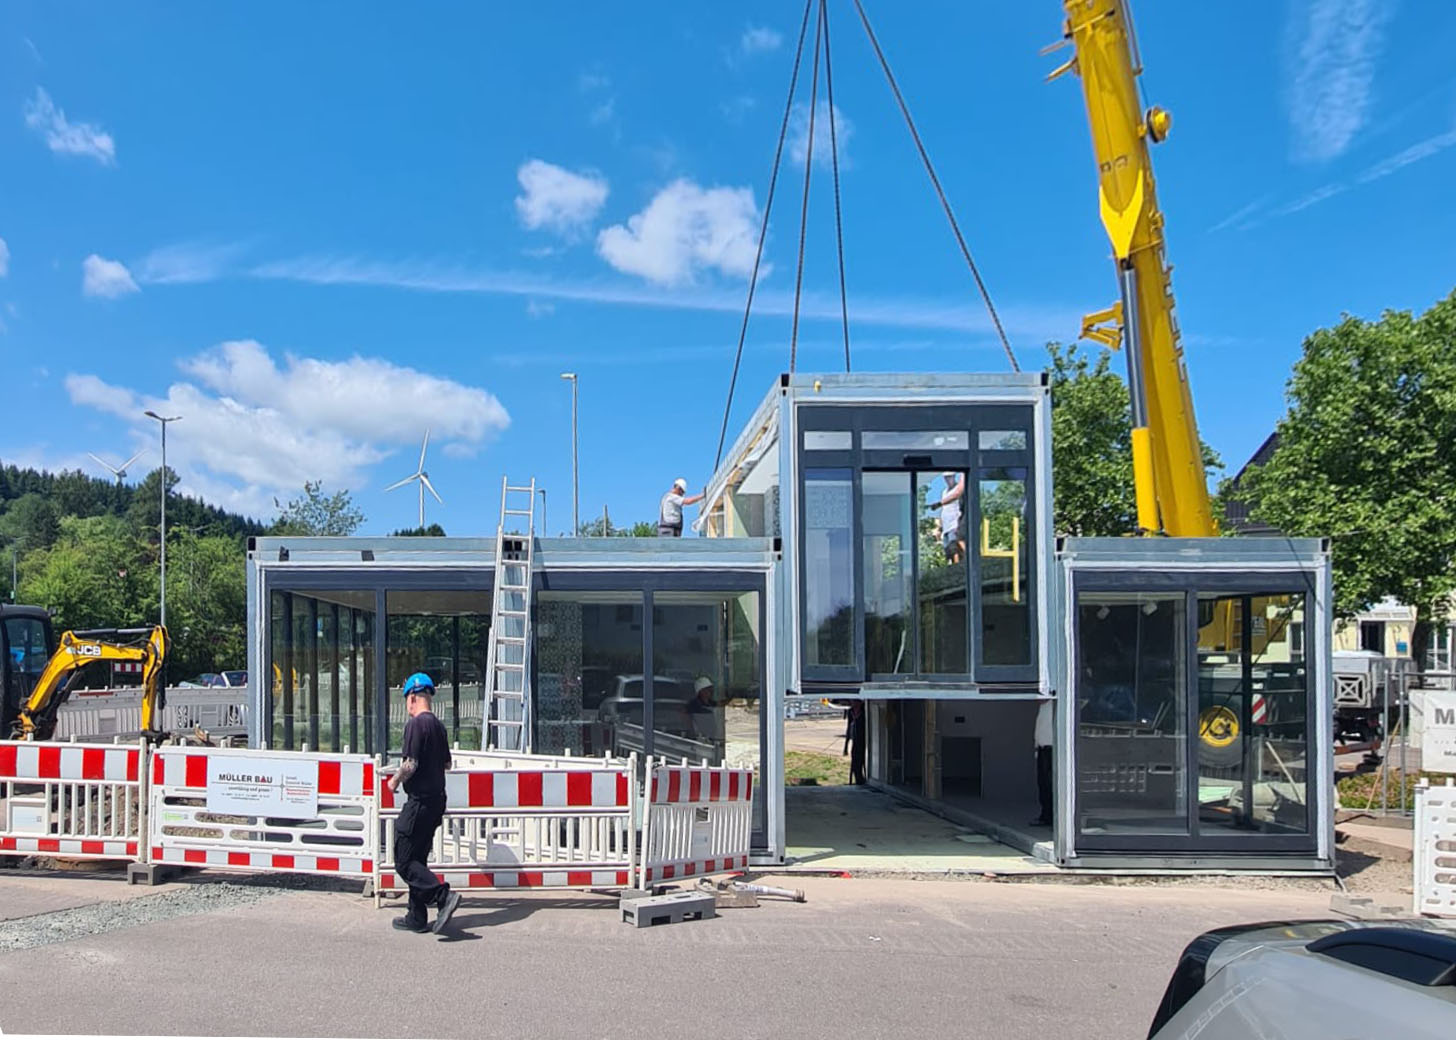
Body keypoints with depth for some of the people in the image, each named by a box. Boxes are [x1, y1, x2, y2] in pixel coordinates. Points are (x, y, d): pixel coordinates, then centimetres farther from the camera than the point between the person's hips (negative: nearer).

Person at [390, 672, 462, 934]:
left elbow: (410, 765, -21)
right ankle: (417, 918, 18)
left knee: (404, 862, -3)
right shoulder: (439, 725, 12)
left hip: (419, 801, -9)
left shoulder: (416, 724, -15)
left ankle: (444, 896, -15)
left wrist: (395, 780, -4)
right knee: (417, 859, 15)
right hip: (437, 799, 9)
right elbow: (447, 763, 19)